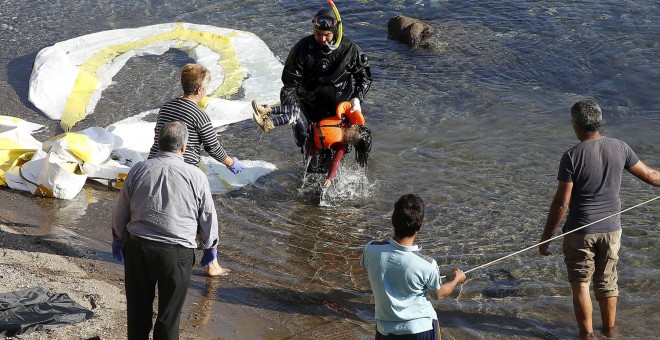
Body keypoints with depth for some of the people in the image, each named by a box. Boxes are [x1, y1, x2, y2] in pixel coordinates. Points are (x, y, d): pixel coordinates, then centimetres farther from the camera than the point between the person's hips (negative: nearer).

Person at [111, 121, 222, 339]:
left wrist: (118, 238, 26)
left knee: (138, 307, 18)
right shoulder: (196, 176, -8)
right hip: (177, 253, -2)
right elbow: (207, 217, 1)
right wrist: (210, 247, 18)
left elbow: (120, 211, 9)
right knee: (169, 314, 9)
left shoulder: (138, 170, -1)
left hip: (138, 247, 3)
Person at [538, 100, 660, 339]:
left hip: (581, 231, -4)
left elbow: (561, 203, -17)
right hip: (611, 229, 4)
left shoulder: (572, 156, -18)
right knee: (607, 283, 18)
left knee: (580, 284, 10)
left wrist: (545, 237, -8)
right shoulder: (620, 148, -5)